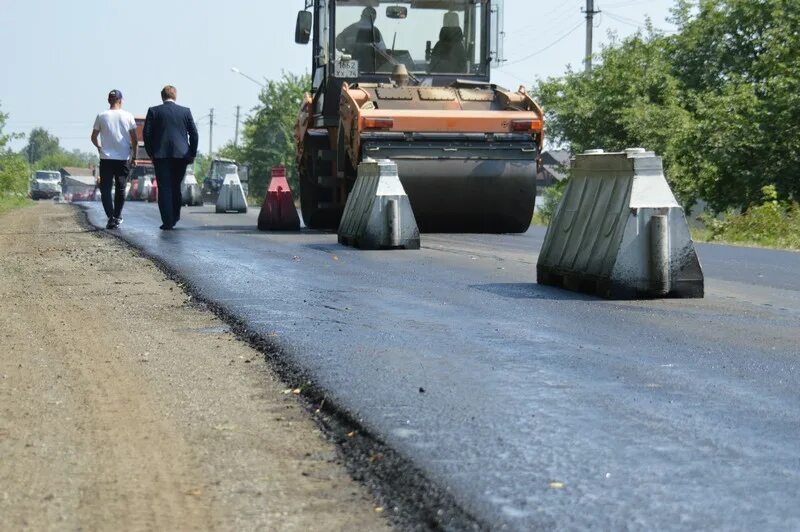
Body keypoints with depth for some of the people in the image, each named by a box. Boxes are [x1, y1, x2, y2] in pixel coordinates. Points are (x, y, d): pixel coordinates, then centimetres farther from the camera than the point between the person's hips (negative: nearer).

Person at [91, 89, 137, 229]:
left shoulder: (101, 116, -1)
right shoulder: (128, 117, -2)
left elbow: (93, 137, 6)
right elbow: (134, 139, 0)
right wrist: (134, 155, 12)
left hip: (106, 158, -1)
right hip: (124, 158, 1)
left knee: (106, 189, 1)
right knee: (120, 189, 13)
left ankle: (111, 217, -12)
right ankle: (117, 216, 17)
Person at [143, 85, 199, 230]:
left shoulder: (153, 111, 2)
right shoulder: (185, 111, 6)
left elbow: (147, 134, -1)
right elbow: (194, 133, 4)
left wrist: (151, 153, 6)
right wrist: (192, 154, 11)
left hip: (161, 155, -2)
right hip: (181, 154, 2)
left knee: (164, 188, 0)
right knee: (176, 186, 17)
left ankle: (167, 221, -6)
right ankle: (175, 217, 19)